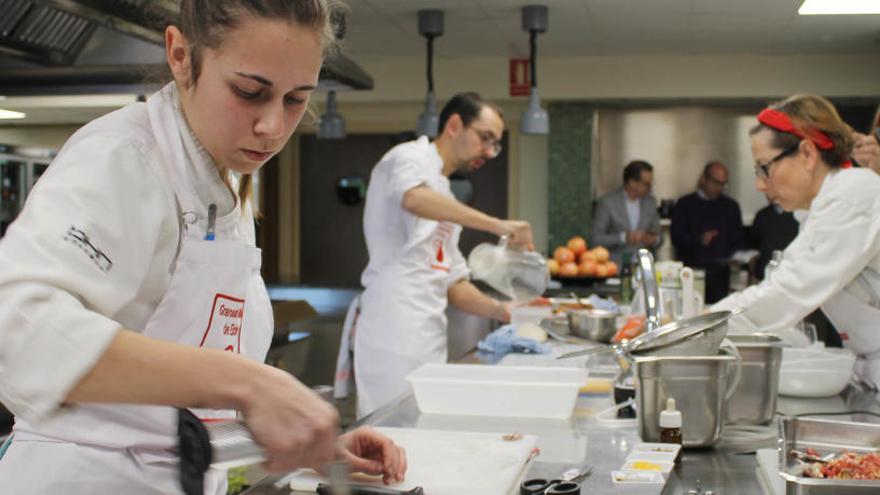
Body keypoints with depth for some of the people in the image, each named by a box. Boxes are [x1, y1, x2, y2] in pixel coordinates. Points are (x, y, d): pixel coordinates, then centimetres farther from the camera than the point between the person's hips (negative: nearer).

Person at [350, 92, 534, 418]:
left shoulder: (445, 198, 25)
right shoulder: (410, 158, -2)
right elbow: (414, 199, -28)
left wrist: (500, 311, 6)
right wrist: (497, 225, -31)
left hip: (429, 340, 9)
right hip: (394, 339, -9)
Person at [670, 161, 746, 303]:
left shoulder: (731, 206, 16)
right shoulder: (684, 204, 8)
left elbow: (740, 239, 16)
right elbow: (677, 238, 0)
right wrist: (699, 240, -18)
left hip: (720, 272, 2)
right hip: (691, 269, -2)